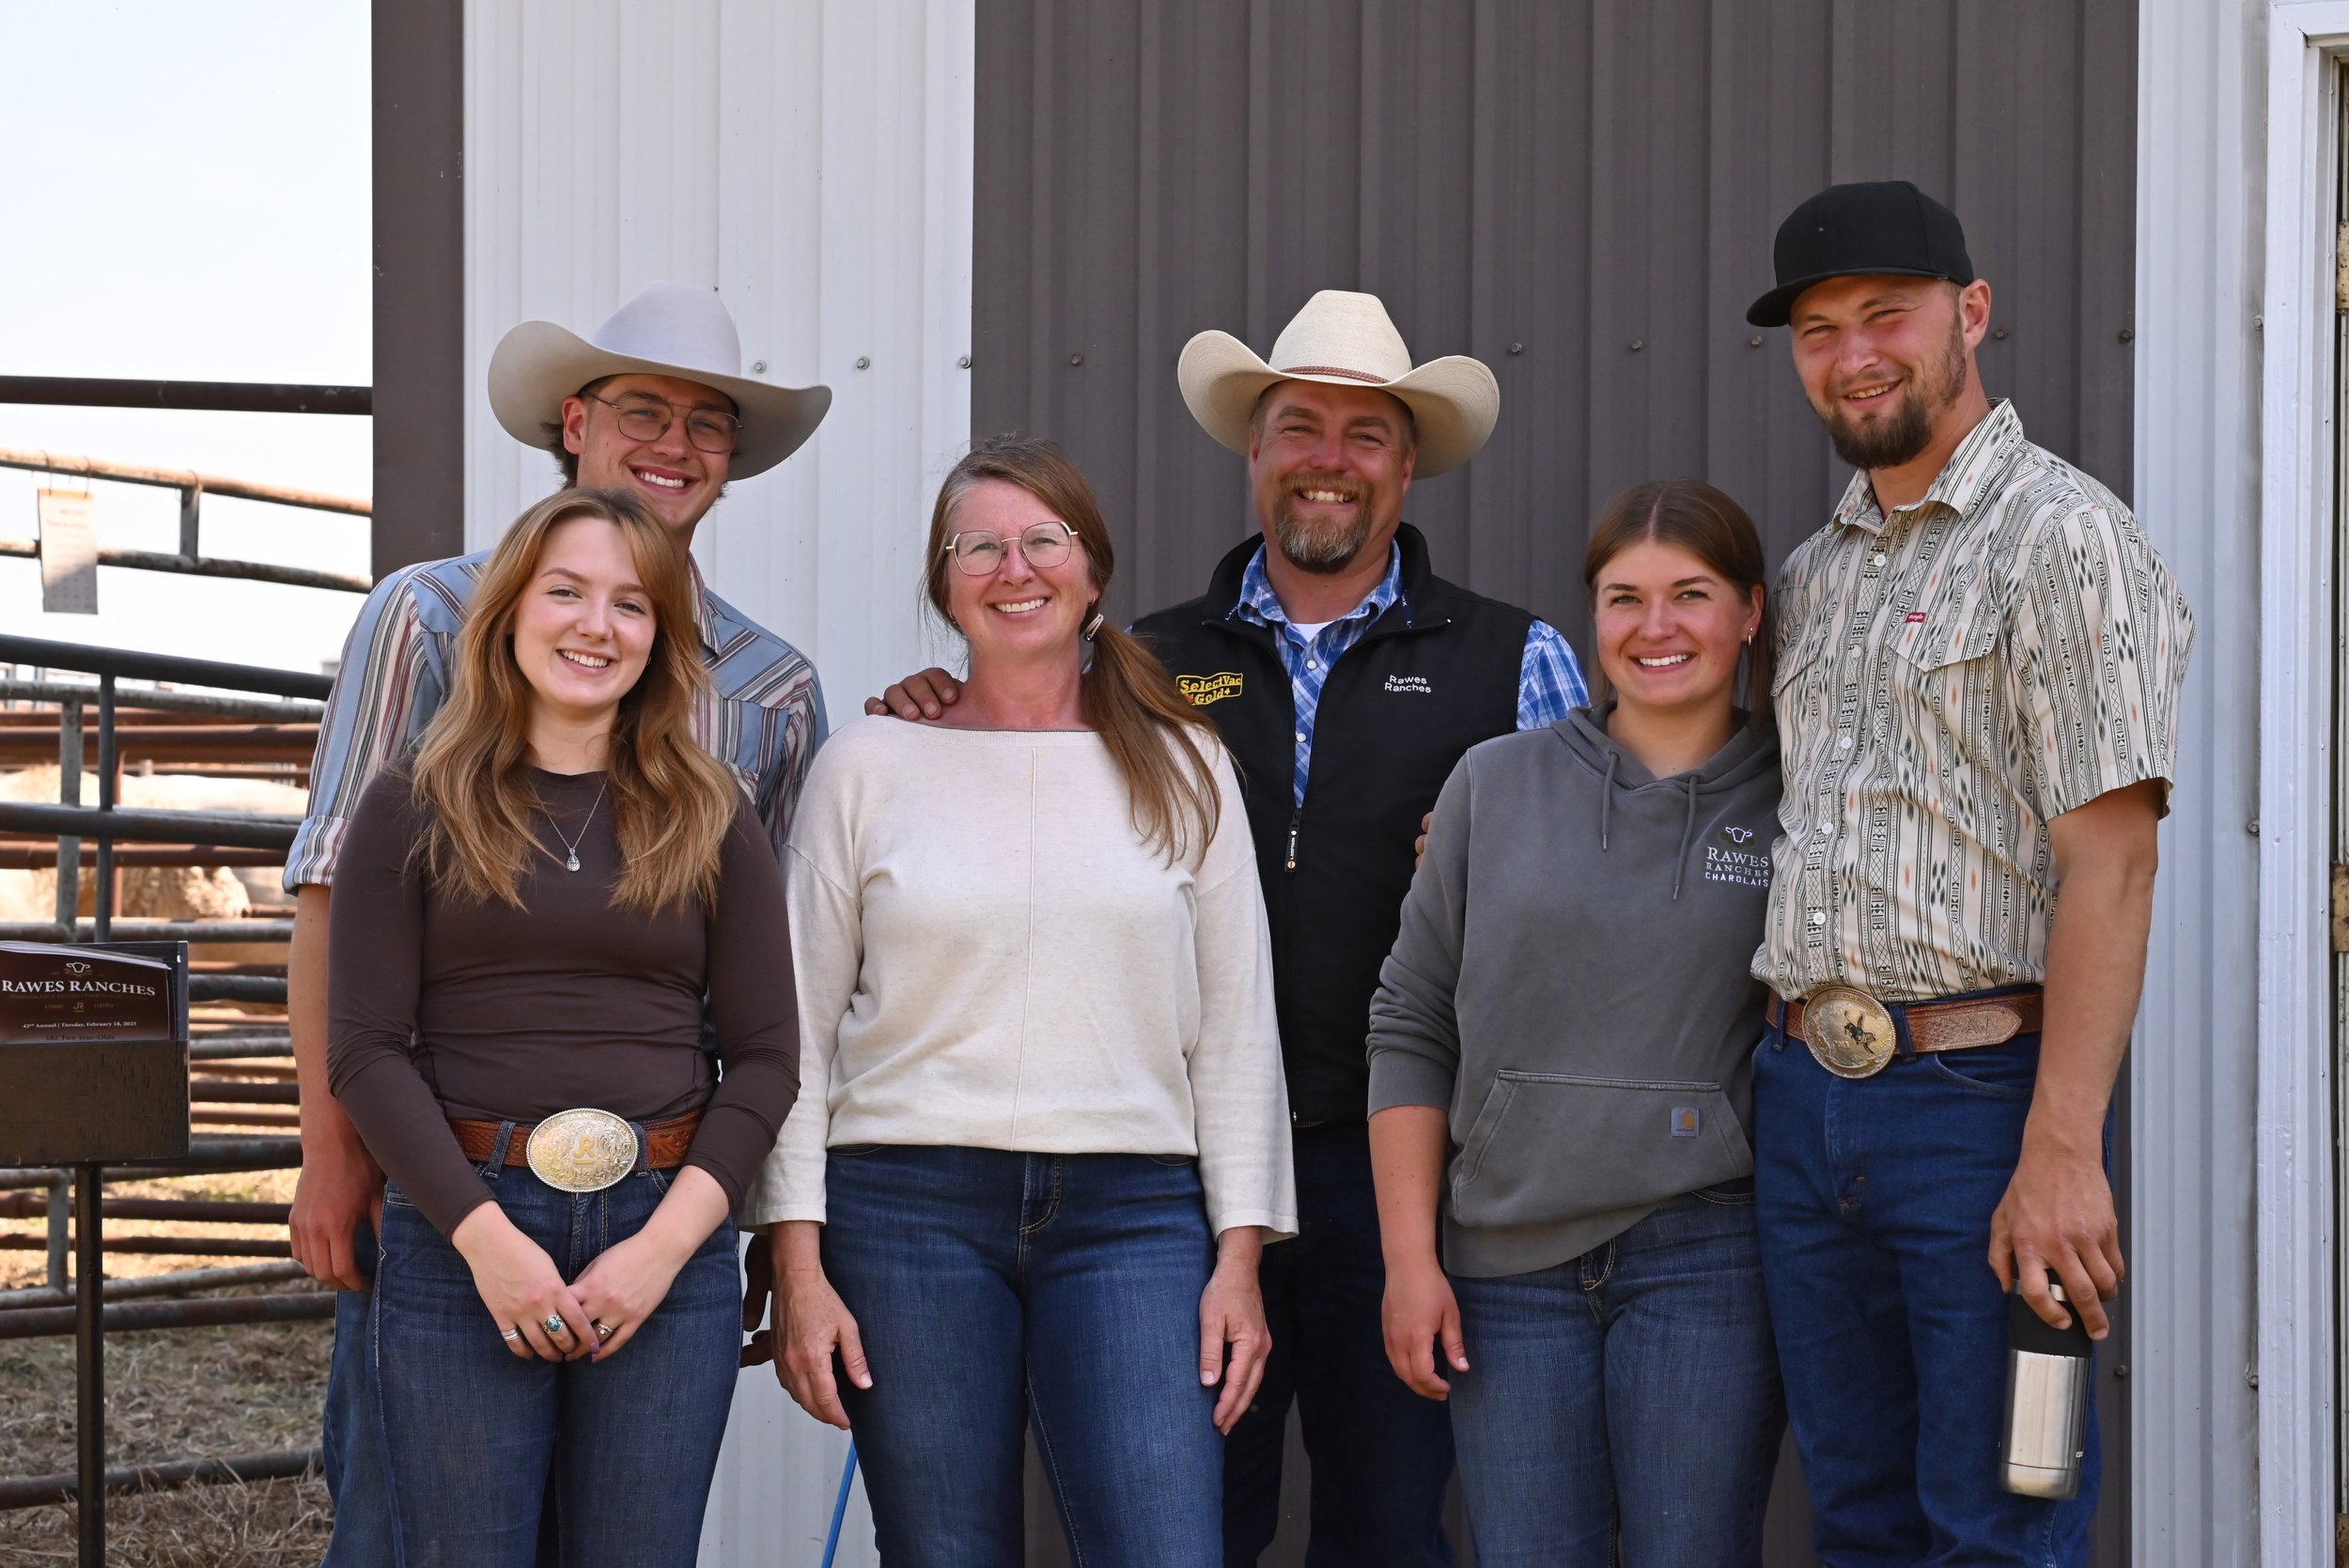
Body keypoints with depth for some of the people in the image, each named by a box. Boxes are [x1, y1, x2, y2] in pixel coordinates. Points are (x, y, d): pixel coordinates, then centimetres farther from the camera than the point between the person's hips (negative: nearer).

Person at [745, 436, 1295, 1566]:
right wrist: (799, 1262, -1)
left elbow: (1236, 1027, 10)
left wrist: (1240, 1256, 2)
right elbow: (795, 1026, 6)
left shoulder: (1181, 769, 10)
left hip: (1131, 1214, 0)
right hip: (909, 1206, 0)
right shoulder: (869, 765, 7)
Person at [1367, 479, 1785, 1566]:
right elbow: (1412, 1028, 8)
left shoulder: (1795, 810, 3)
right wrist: (1409, 1256, 1)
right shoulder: (1496, 786, 7)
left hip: (1704, 1260, -1)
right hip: (1510, 1267, 1)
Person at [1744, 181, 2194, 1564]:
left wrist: (2062, 1151, -21)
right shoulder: (1816, 574, 18)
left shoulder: (2064, 537, -7)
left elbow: (2110, 861, -14)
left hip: (1977, 1090, -7)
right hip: (1805, 1098, 7)